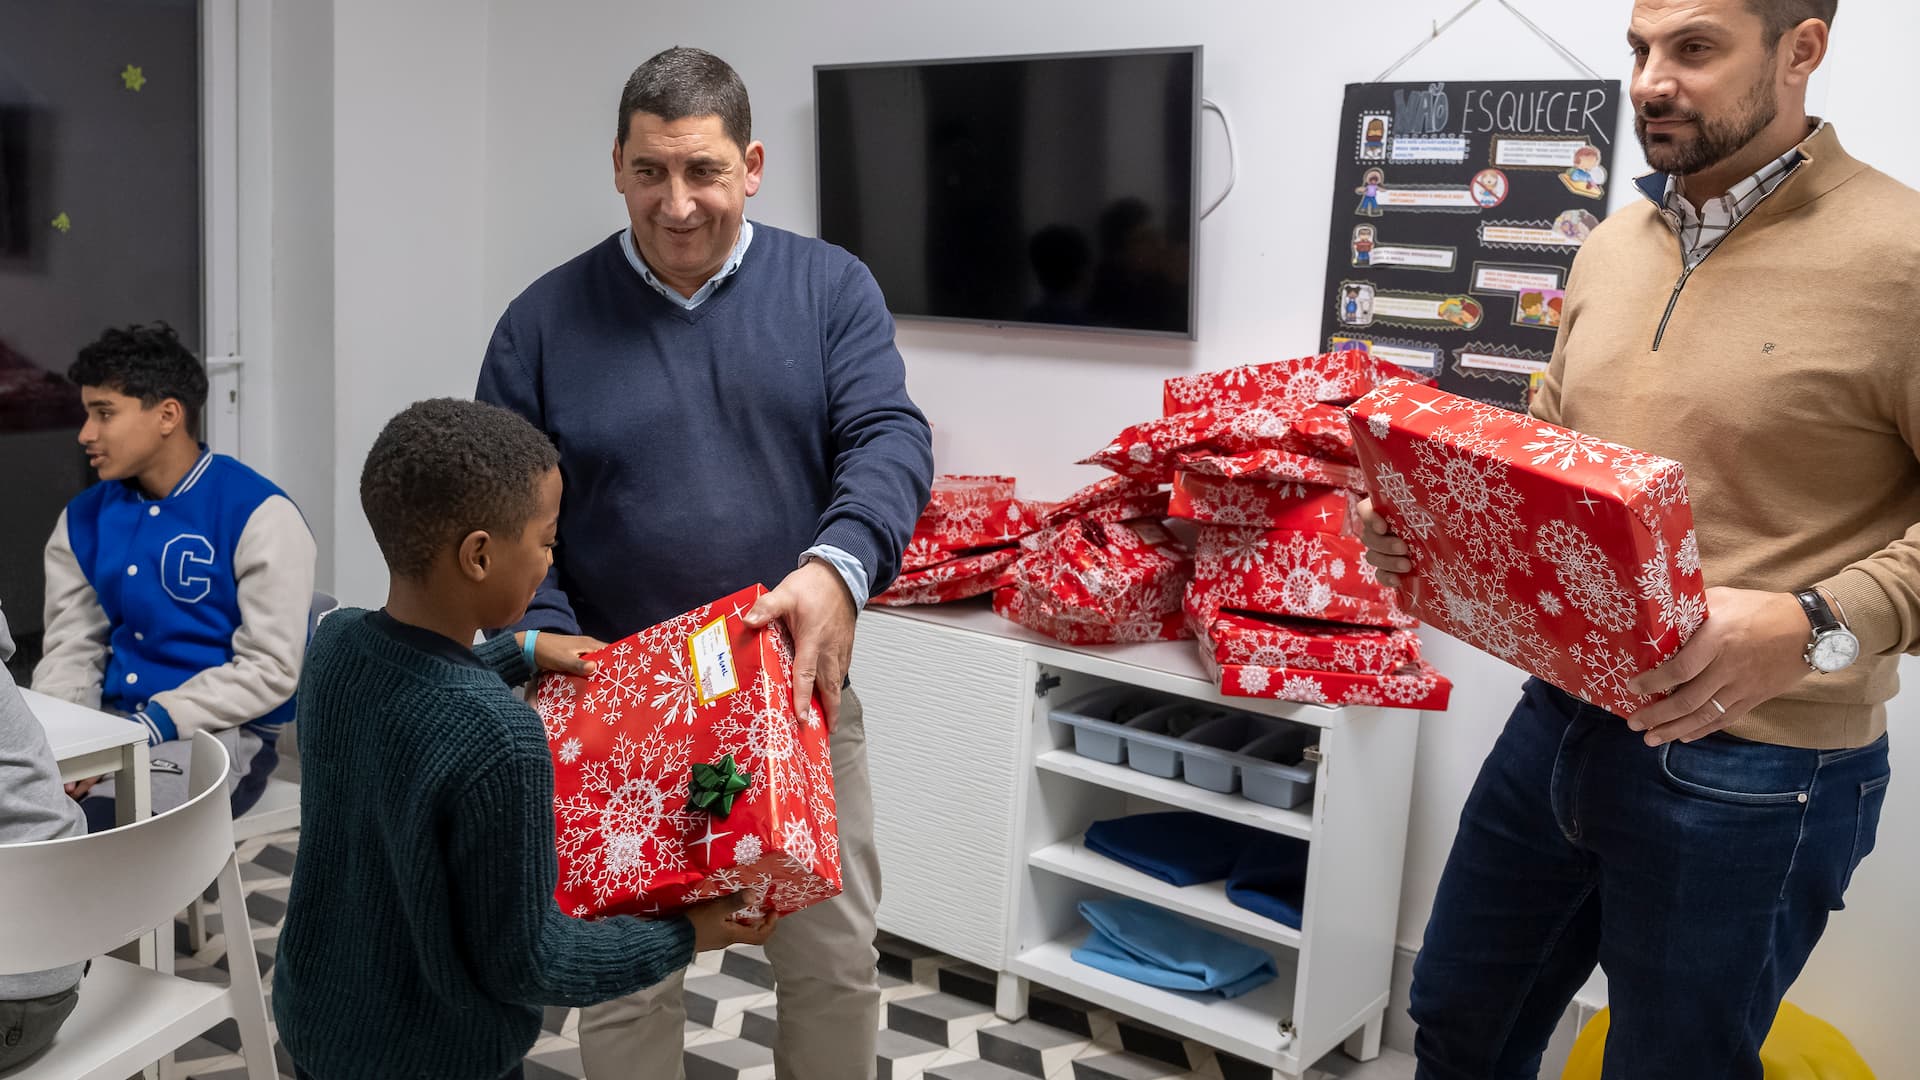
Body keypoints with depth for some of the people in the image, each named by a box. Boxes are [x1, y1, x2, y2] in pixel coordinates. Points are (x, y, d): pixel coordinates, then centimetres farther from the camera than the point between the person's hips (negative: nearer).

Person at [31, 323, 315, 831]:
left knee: (91, 824, -30)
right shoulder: (82, 520, 11)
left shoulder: (259, 515, -10)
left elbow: (270, 669, -14)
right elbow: (71, 650, 11)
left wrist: (146, 731, -20)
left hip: (223, 731, -5)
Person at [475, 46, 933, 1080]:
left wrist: (838, 568, -32)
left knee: (836, 965, 13)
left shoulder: (829, 287, -1)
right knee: (623, 979, 12)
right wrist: (547, 637, -17)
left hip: (799, 695, 1)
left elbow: (890, 438, -12)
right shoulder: (545, 322, -1)